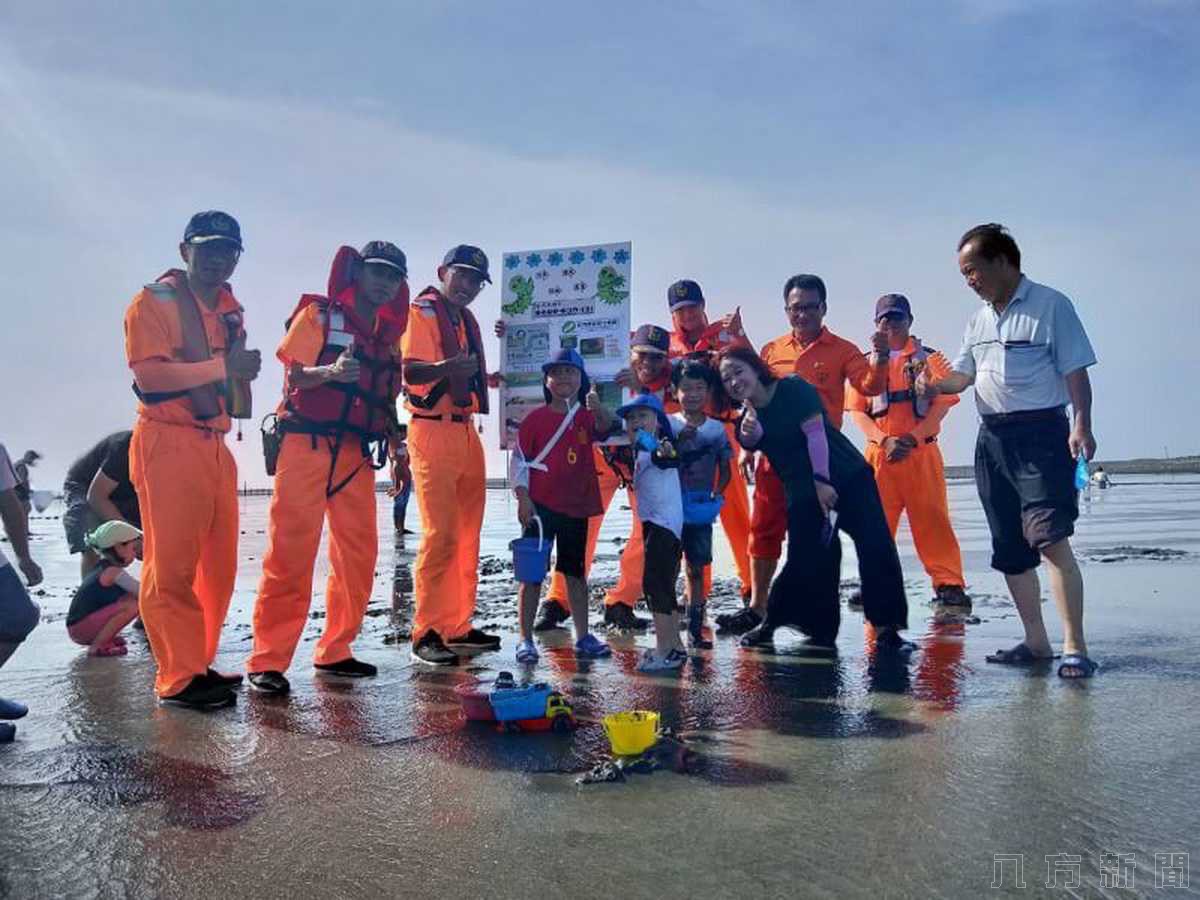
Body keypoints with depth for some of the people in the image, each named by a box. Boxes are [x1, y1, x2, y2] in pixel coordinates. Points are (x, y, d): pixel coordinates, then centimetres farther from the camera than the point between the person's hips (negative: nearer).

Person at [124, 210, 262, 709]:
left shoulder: (229, 309, 20)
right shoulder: (154, 301, -2)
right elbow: (149, 372, -16)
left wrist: (242, 370, 9)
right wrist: (223, 364, -18)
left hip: (215, 446, 8)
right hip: (167, 444, -8)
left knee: (219, 564, 9)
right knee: (171, 565, -6)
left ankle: (200, 663, 20)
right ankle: (177, 678, 1)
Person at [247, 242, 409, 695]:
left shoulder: (387, 334, 17)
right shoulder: (318, 315, 0)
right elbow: (291, 376, -5)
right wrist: (330, 372, -24)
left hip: (357, 454, 6)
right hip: (307, 447, -6)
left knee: (359, 553, 6)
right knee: (291, 553, -8)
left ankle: (334, 651, 18)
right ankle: (268, 660, -2)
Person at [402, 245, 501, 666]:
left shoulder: (467, 321, 19)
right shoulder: (422, 312, -5)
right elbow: (409, 370, -20)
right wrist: (445, 368, -37)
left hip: (467, 433, 9)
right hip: (432, 431, -8)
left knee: (468, 534, 10)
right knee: (440, 533, -12)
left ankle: (458, 626, 19)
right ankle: (426, 632, -4)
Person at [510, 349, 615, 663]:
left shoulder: (587, 417, 6)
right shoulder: (535, 418, -2)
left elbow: (605, 429, -14)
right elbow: (519, 459, -3)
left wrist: (598, 408, -35)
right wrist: (523, 497, -11)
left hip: (576, 507, 4)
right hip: (540, 506, -3)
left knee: (576, 571, 13)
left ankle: (583, 638, 21)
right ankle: (525, 640, 7)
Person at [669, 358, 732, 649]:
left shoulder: (717, 428, 4)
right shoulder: (668, 425, -3)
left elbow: (725, 468, 9)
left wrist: (717, 494, -6)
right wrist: (680, 440, -20)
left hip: (700, 509, 2)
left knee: (696, 568, 9)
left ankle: (695, 628, 15)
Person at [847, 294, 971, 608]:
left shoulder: (929, 358, 9)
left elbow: (942, 403, 0)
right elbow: (857, 411, 6)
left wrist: (912, 438, -13)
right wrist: (884, 440, -10)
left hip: (921, 451, -2)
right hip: (879, 452, 2)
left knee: (931, 517, -6)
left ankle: (949, 585, -3)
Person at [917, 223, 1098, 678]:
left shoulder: (1050, 305, -4)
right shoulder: (979, 319, 16)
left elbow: (1075, 372, -8)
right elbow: (962, 375, 20)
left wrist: (1082, 425, -19)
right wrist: (934, 385, -1)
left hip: (1041, 432, -7)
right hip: (991, 437, 7)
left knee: (1050, 539, -17)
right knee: (1009, 549, 9)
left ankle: (1075, 648, -11)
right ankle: (1036, 642, 20)